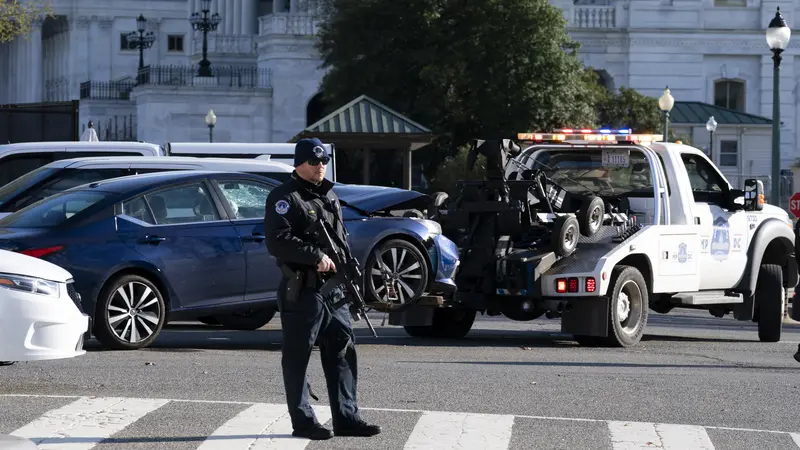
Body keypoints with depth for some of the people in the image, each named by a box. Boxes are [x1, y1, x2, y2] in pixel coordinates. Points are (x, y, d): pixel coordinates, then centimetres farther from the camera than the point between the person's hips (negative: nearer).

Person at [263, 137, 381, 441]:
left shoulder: (329, 196, 19)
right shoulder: (285, 198, -8)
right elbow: (277, 241, -20)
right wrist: (316, 256, -22)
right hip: (302, 291, -8)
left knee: (342, 353, 7)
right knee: (298, 358, -1)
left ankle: (346, 417, 12)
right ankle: (303, 422, 3)